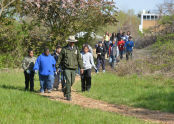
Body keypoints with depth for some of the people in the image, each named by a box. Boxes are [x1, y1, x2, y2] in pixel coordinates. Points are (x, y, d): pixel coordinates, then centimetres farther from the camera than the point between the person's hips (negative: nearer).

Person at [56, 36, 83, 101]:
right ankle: (68, 95, -6)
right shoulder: (64, 49, 0)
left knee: (72, 82, 10)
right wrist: (57, 66, 7)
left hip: (73, 68, 4)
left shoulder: (76, 49, 7)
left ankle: (65, 91, 36)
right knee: (68, 81, -12)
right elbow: (60, 58, 6)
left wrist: (81, 67, 5)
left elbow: (79, 59, 10)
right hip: (67, 68, -3)